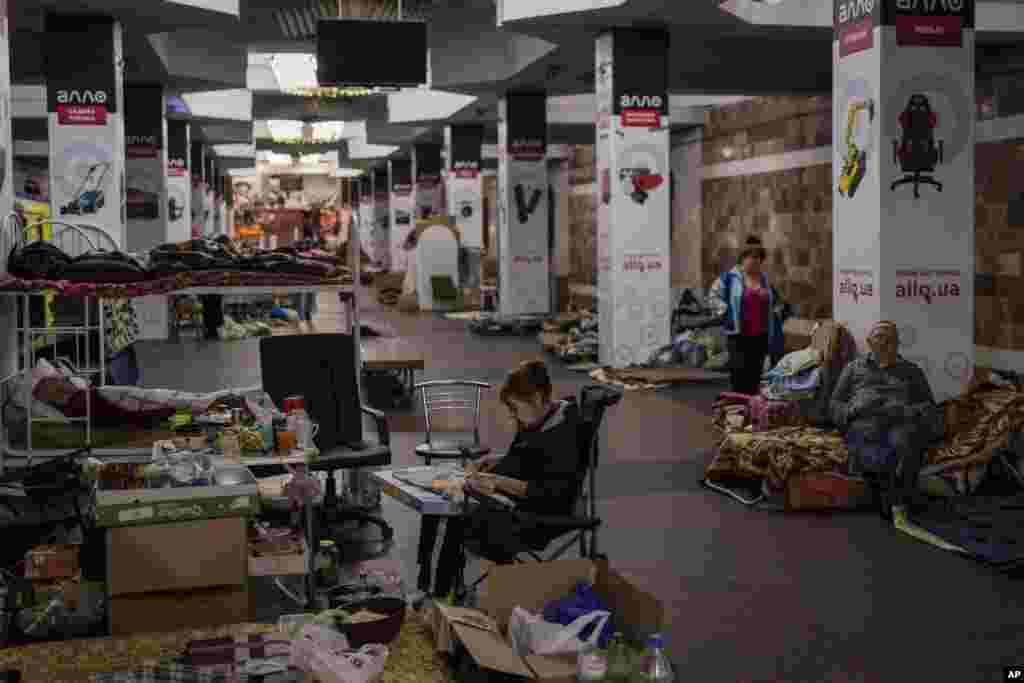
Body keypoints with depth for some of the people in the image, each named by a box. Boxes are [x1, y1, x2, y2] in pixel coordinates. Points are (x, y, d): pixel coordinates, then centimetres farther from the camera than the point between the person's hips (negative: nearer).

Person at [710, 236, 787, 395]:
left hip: (760, 335, 5)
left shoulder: (766, 279, 12)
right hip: (737, 333, -5)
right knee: (739, 369, -11)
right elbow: (715, 293, 1)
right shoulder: (731, 277, -4)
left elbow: (776, 300, 28)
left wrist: (775, 311, 13)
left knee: (755, 370, 8)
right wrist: (724, 311, -8)